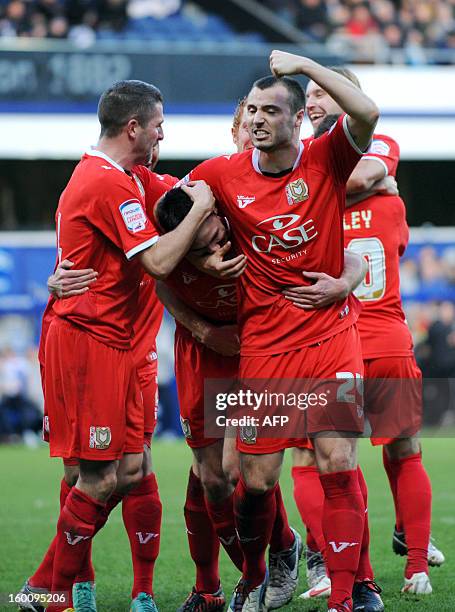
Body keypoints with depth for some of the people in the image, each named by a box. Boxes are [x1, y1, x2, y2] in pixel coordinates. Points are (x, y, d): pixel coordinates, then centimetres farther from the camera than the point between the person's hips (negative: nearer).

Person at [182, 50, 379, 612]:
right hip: (264, 346, 2)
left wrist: (304, 64, -21)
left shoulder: (325, 160, -6)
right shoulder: (221, 175, -2)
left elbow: (367, 115, -26)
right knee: (256, 480, 3)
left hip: (331, 335, -1)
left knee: (338, 464, -13)